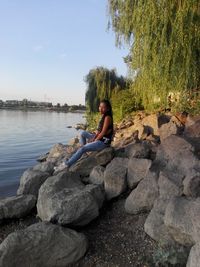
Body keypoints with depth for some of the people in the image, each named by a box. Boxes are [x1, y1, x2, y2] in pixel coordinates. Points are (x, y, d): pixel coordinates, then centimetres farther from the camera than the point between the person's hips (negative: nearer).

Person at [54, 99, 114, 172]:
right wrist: (93, 138, -2)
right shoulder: (103, 116, 11)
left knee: (82, 149, -19)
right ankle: (84, 153, 6)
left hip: (103, 142, -10)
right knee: (83, 133, 14)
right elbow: (99, 130, 11)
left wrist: (94, 140, -10)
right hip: (99, 138, 10)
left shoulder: (108, 117, -17)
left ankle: (67, 164, -14)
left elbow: (103, 132, -19)